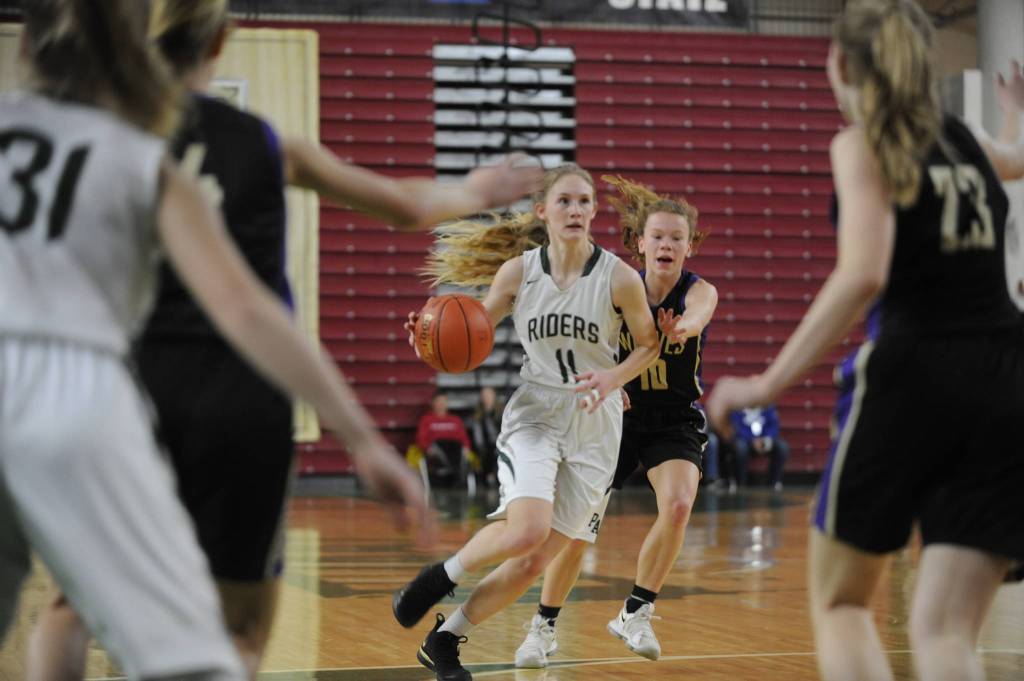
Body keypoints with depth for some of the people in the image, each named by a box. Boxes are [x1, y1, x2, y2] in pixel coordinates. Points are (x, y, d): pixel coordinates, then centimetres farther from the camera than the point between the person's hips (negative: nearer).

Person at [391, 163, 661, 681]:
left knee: (534, 562, -1)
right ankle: (442, 575, 2)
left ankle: (445, 639, 19)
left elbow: (649, 346, 4)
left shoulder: (619, 278, -10)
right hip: (533, 414, -1)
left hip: (593, 426, 1)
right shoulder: (518, 271, -5)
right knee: (526, 531, -27)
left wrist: (612, 377, -15)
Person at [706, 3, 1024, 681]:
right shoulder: (963, 141, 17)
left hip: (910, 375, -5)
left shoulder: (863, 143, -1)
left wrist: (770, 383, -14)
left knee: (840, 601, 15)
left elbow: (863, 274, -17)